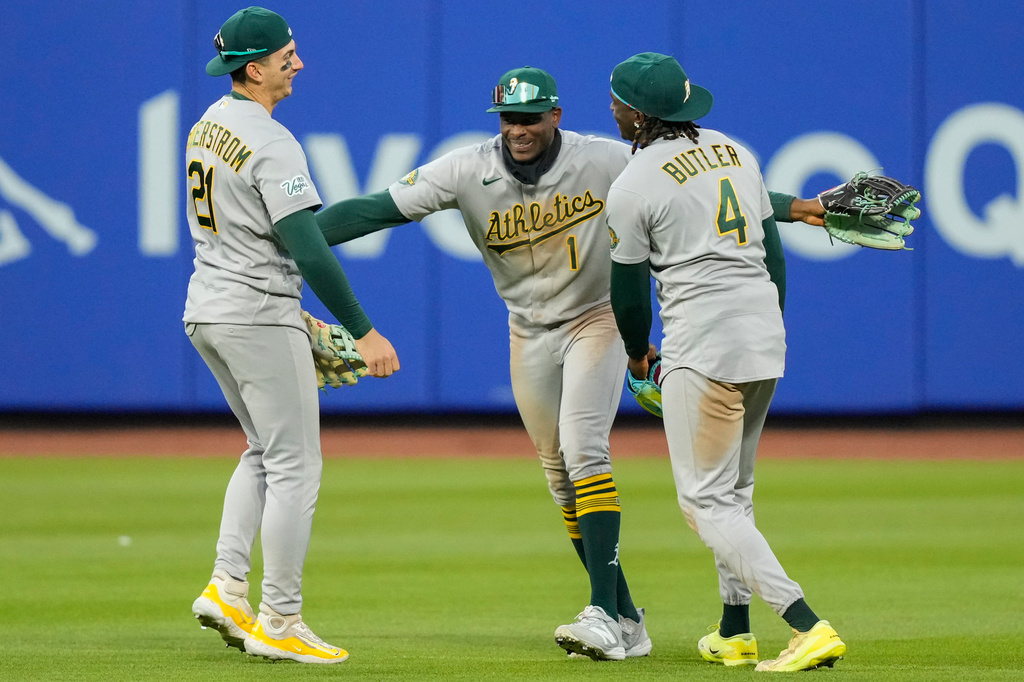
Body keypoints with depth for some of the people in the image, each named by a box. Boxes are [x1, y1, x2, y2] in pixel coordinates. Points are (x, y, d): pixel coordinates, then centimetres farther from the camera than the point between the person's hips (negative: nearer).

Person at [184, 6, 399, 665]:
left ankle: (227, 588, 11)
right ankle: (279, 624, 0)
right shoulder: (270, 143, -19)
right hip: (258, 317, -9)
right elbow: (309, 251, -23)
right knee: (294, 465, -2)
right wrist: (364, 332, -19)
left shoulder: (207, 128, 10)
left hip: (206, 311, 9)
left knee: (265, 452, 22)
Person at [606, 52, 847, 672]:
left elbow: (630, 288, 2)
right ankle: (735, 634, 24)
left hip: (703, 340, -8)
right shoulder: (734, 151, 13)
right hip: (767, 333, 8)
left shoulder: (633, 188, -8)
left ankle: (809, 626, -19)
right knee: (735, 490, 21)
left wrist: (638, 353, 20)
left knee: (707, 500, -4)